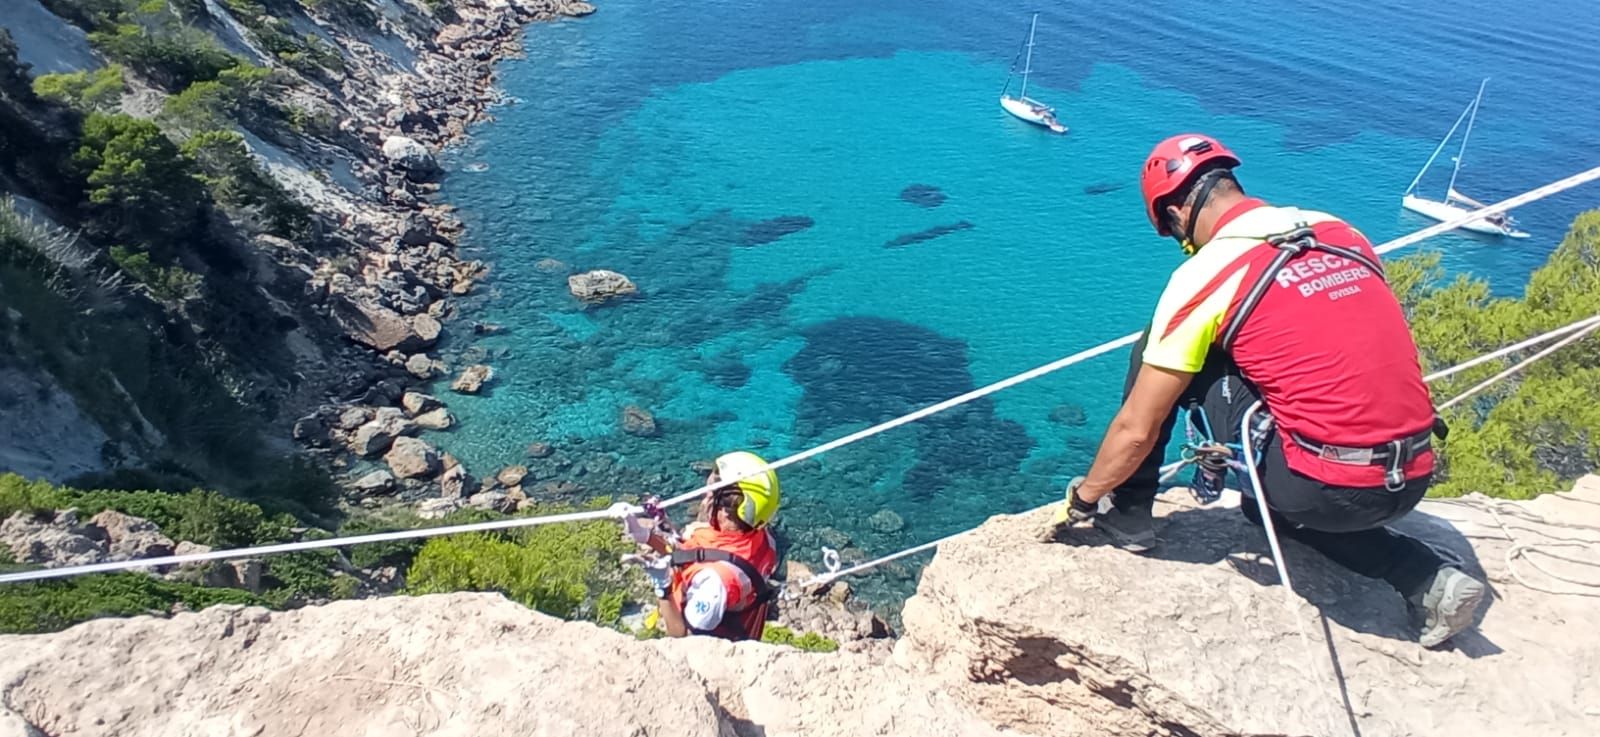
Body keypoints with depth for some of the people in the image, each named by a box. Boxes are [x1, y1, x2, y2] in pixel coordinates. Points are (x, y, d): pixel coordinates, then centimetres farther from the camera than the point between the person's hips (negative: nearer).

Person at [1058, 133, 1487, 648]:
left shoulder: (1204, 273, -8)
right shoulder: (1344, 234, 11)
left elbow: (1136, 429, -5)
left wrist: (1083, 496, 12)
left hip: (1321, 486, -7)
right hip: (1411, 482, 7)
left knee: (1158, 353, 6)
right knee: (1270, 501, 37)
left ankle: (1128, 516, 15)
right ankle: (1429, 577, 18)